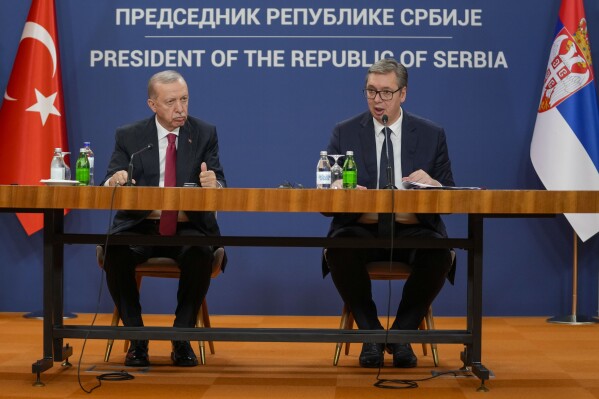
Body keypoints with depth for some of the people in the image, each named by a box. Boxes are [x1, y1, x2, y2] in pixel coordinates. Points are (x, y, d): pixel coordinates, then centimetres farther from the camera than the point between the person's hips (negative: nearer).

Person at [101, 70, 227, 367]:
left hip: (188, 227, 0)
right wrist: (114, 181, -26)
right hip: (140, 226, 0)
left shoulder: (205, 134, 6)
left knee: (202, 254, -34)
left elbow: (219, 184, -1)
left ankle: (182, 339, -14)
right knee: (114, 253, -31)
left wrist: (213, 184, -27)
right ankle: (136, 338, -13)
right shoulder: (129, 136, 5)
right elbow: (107, 185, 0)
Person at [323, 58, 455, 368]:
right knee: (339, 249, -34)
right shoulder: (344, 134, 7)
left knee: (439, 254, -33)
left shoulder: (432, 135, 8)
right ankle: (370, 333, -12)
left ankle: (402, 333, -10)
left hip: (413, 230, 0)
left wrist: (433, 185, -19)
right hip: (361, 229, 0)